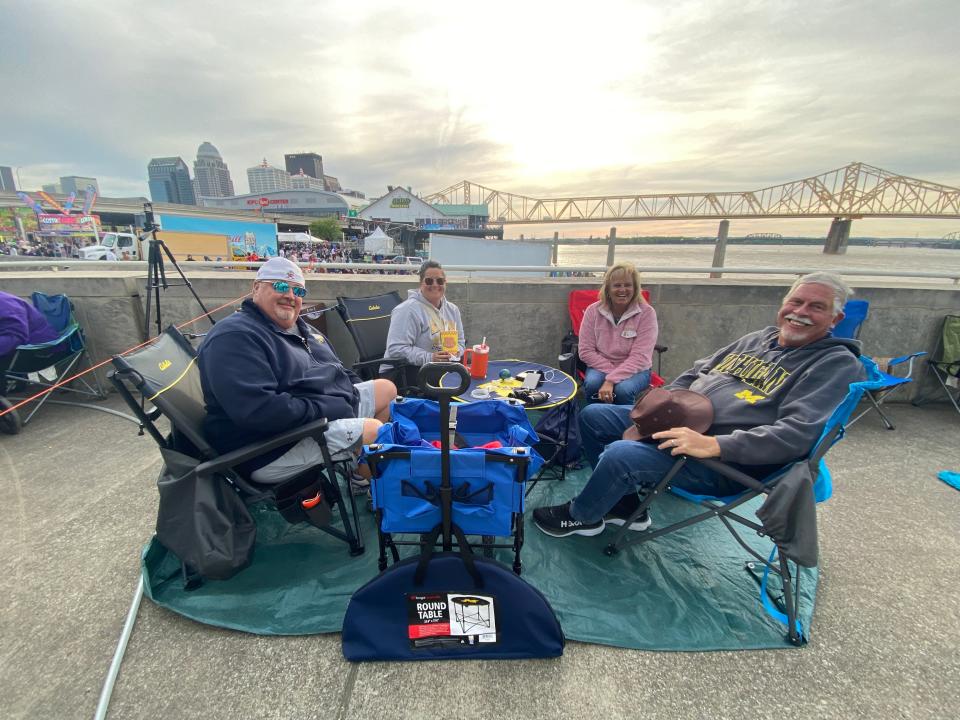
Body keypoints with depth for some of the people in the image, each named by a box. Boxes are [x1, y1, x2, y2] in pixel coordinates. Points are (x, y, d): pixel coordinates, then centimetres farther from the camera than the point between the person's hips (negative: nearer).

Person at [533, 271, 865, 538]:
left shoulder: (837, 364, -6)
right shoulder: (758, 338, 15)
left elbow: (797, 433, -20)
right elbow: (696, 372, 19)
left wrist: (713, 444, -30)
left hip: (728, 463, -8)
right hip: (679, 425, 8)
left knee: (620, 455, -30)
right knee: (593, 416, 4)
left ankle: (581, 517, 3)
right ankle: (626, 505, 14)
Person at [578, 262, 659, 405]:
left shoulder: (646, 313, -11)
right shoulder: (593, 311, -5)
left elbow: (640, 356, -17)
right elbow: (585, 350, -5)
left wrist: (611, 380, -28)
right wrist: (611, 371, -17)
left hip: (634, 370, -1)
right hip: (602, 366, 1)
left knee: (623, 389, -32)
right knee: (592, 384, -30)